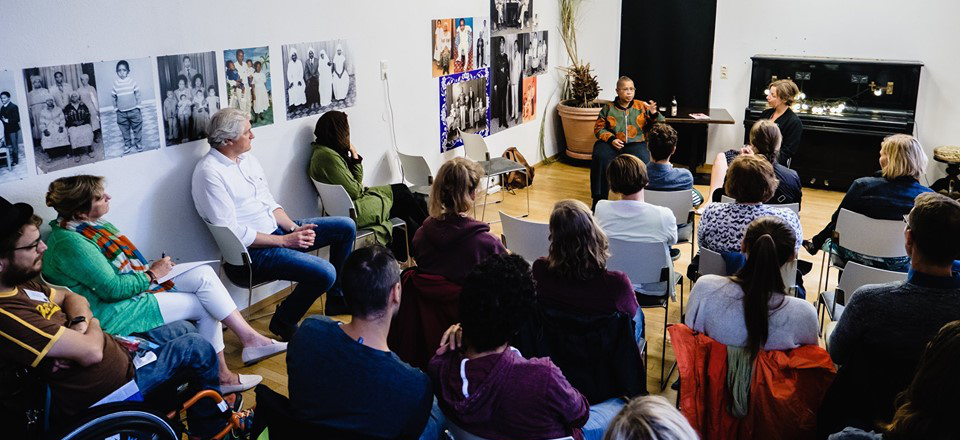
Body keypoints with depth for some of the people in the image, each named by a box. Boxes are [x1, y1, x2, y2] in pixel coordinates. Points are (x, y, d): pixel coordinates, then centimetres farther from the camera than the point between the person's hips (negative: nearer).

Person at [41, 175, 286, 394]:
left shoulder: (91, 225, 8)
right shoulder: (70, 243, -22)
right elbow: (113, 289, -24)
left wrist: (149, 268, 3)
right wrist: (152, 274, -12)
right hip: (113, 311, -9)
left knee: (203, 274, -7)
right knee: (204, 305, -10)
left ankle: (250, 338, -7)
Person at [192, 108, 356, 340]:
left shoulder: (248, 159, 11)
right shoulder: (209, 173, -16)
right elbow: (231, 232, -20)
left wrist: (293, 228, -5)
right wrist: (284, 241, -19)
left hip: (278, 229, 9)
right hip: (252, 249, -9)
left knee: (346, 226, 6)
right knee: (324, 273, -26)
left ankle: (336, 297, 20)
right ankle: (284, 321, 0)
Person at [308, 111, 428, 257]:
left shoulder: (325, 151, 11)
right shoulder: (328, 156, -21)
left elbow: (358, 182, 12)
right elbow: (354, 191, -19)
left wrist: (354, 156, 1)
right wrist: (362, 188, 1)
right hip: (354, 212, -10)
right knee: (402, 194, 0)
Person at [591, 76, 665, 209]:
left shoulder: (641, 106, 14)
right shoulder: (608, 108, 14)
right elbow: (599, 128, 12)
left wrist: (654, 114, -11)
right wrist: (611, 139, -7)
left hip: (636, 143, 0)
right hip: (612, 143, 0)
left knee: (642, 161, -34)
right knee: (600, 158, -31)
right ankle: (599, 198, -22)